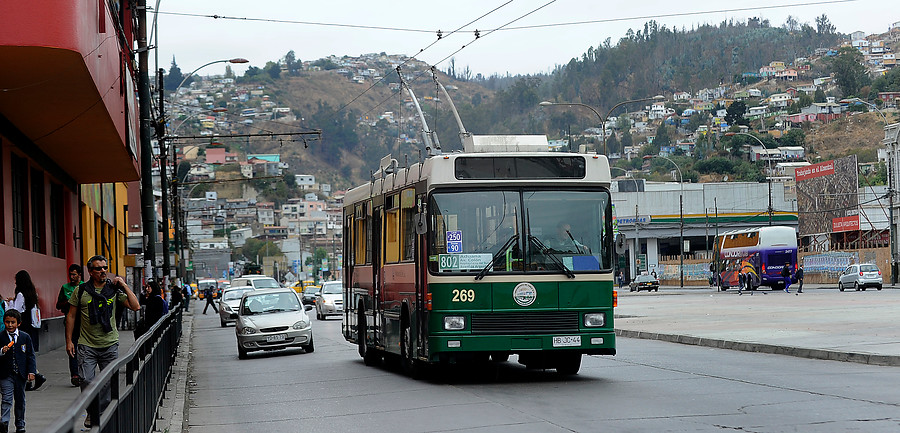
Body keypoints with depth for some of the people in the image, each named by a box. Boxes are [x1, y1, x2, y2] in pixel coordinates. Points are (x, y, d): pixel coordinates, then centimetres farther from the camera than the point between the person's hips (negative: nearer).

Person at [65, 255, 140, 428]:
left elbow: (136, 306, -3)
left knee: (108, 382, 4)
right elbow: (71, 316, 7)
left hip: (110, 344, 1)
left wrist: (124, 286, -6)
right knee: (86, 380, -9)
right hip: (87, 344, -1)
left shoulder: (115, 290, 4)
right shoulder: (81, 291, 2)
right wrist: (69, 341, 3)